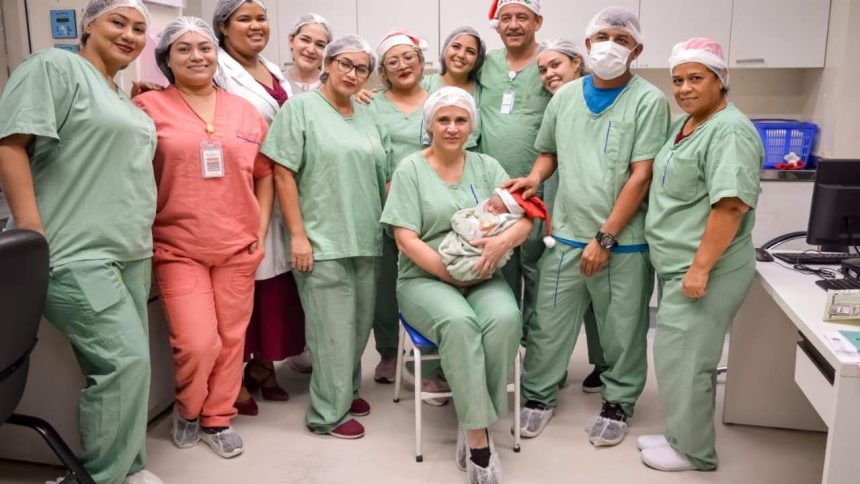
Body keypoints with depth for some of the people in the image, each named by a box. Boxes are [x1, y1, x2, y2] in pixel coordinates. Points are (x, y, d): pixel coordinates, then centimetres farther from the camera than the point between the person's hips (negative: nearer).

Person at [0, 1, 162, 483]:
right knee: (125, 359, -10)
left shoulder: (126, 100, 21)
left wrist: (143, 239, 18)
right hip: (78, 253, -8)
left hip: (130, 251, 8)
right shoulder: (54, 67, -4)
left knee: (125, 362, 11)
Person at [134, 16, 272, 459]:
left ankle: (217, 419, 28)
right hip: (178, 247, -3)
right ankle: (187, 410, 23)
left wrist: (261, 228, 7)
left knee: (231, 339, 9)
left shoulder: (244, 111, 9)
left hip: (238, 247, 4)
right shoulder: (149, 107, -1)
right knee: (197, 343, -8)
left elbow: (265, 173, 14)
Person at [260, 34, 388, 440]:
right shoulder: (301, 107, -4)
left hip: (365, 240, 6)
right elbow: (283, 175, -9)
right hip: (323, 242, -6)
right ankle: (328, 413, 14)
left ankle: (347, 390, 33)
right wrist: (298, 235, -14)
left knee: (359, 323, 14)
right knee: (333, 328, -1)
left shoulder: (367, 118, 13)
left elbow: (382, 176, 17)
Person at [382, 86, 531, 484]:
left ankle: (474, 424, -15)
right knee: (459, 322, -34)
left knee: (505, 319, -30)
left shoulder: (486, 166, 10)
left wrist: (505, 239, -20)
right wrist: (451, 273, -15)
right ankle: (478, 436, -24)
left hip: (483, 278, 3)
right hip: (425, 278, -2)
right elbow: (406, 239, -8)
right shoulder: (410, 169, 1)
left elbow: (524, 219, 3)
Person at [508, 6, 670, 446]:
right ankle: (538, 395, 29)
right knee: (548, 324, 10)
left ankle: (618, 402, 32)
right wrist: (535, 178, -1)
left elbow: (641, 175, -11)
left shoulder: (648, 101, -6)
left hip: (624, 241, -3)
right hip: (567, 235, 4)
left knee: (622, 330, 10)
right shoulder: (565, 96, 8)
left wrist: (605, 237, -14)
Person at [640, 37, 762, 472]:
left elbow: (730, 205, -24)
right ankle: (682, 435, 30)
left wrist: (701, 267, -25)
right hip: (676, 264, 9)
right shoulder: (684, 124, 13)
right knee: (680, 355, 16)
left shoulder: (730, 131, -17)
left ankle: (693, 451, 15)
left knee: (682, 357, -1)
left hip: (704, 269, -9)